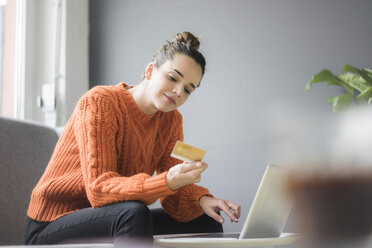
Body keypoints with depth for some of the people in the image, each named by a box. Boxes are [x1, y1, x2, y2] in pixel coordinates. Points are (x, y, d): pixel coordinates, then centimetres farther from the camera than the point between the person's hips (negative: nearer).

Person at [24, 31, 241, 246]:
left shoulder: (171, 120, 4)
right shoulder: (99, 103, -17)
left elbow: (174, 192, -1)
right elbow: (99, 188, -27)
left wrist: (201, 200, -24)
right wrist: (166, 182, -42)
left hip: (116, 222, 6)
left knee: (208, 223, -6)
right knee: (134, 213, -35)